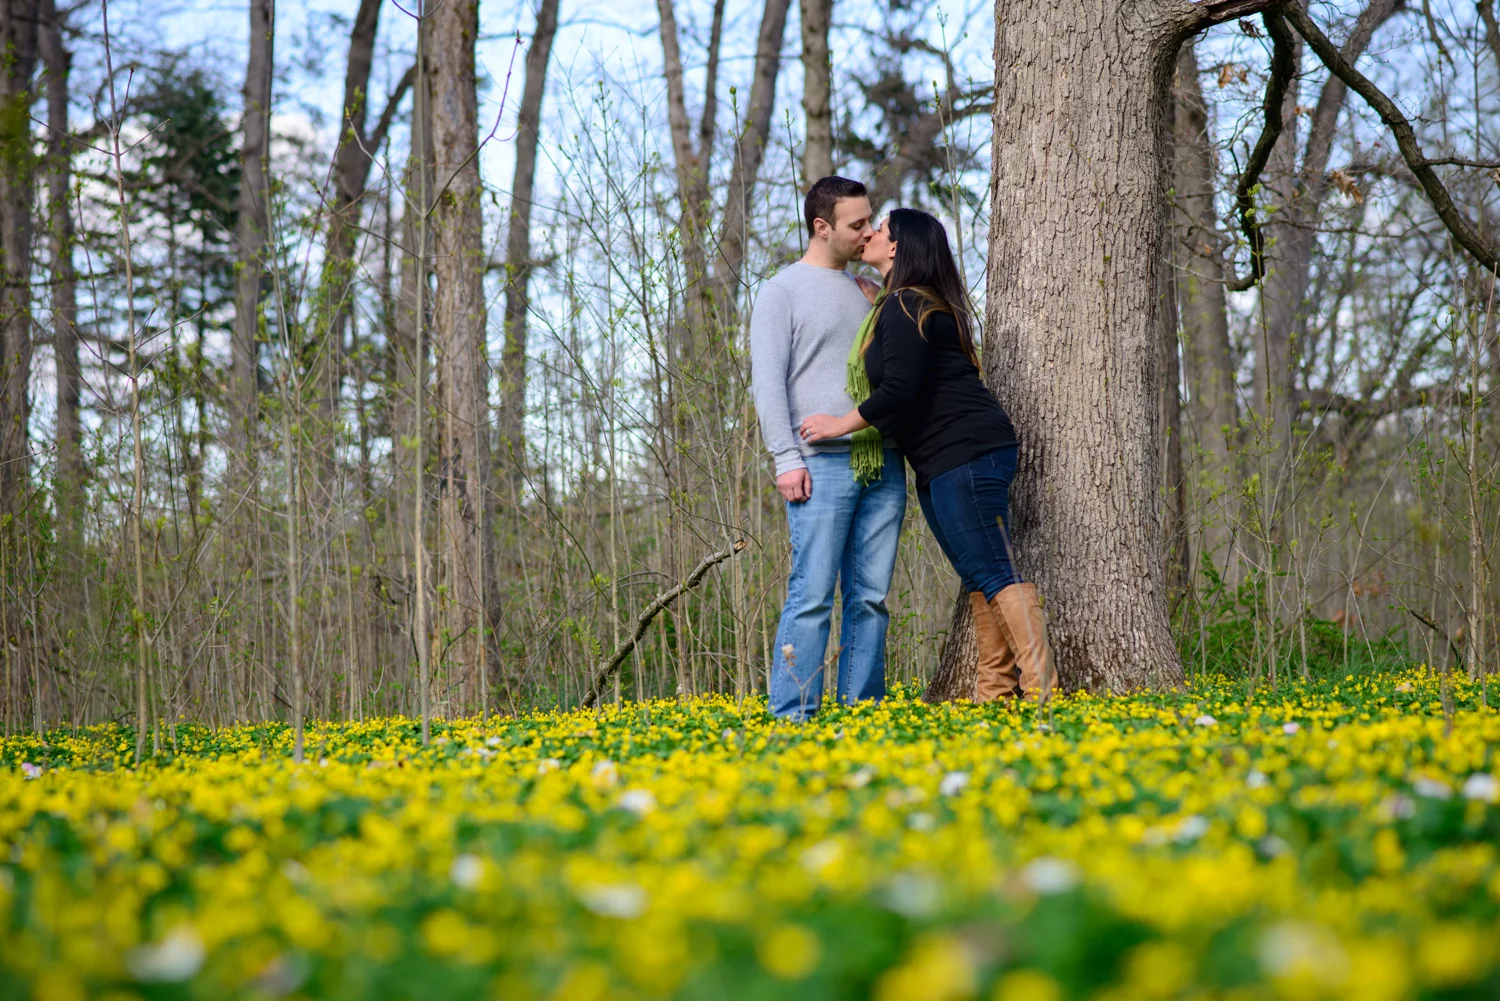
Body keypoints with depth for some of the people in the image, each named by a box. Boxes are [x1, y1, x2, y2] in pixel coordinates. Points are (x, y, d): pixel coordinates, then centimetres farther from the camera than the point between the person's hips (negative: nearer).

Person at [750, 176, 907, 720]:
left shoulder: (866, 289, 20)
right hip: (823, 463, -6)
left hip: (883, 462, 6)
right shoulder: (783, 291, 3)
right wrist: (787, 459, -13)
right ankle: (793, 716, -10)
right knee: (813, 593, -11)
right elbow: (767, 380, -5)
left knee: (871, 596, 3)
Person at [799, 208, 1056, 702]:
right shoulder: (920, 304, 20)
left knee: (992, 573, -14)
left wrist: (840, 424, -7)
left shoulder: (904, 308, -12)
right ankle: (995, 690, 12)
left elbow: (898, 389, -20)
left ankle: (1041, 689, -16)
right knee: (979, 577, 9)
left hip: (967, 454, -11)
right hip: (940, 466, 11)